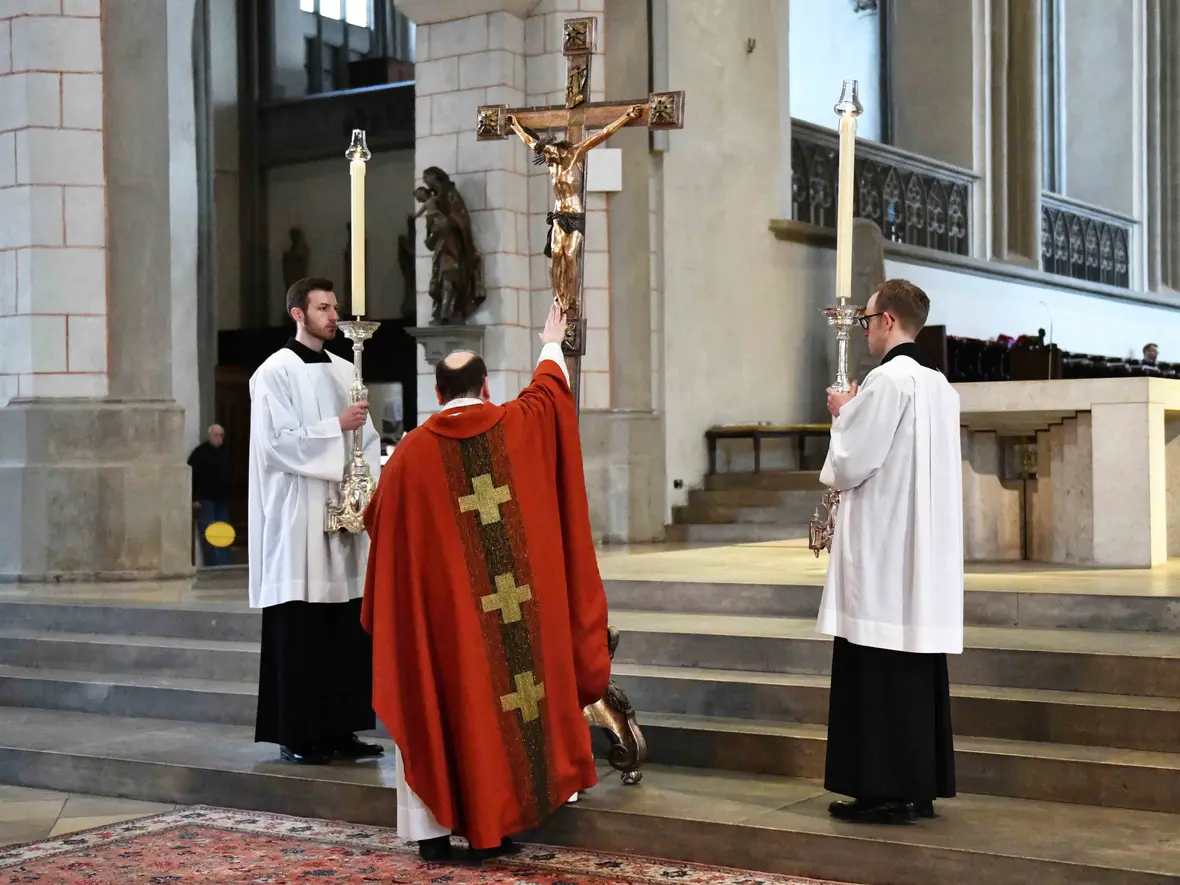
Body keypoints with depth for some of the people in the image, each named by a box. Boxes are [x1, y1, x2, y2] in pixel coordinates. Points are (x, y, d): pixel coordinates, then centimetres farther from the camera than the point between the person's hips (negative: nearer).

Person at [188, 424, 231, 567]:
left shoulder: (225, 453, 12)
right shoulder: (200, 453, -4)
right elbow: (191, 477, -9)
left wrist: (228, 496, 12)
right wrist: (194, 499, -14)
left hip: (222, 500, 6)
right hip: (205, 500, -6)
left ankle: (224, 566, 9)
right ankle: (212, 566, -6)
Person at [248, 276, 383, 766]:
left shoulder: (344, 371, 15)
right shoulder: (275, 372, -3)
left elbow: (367, 438, 15)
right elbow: (278, 442, -12)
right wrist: (336, 427, -15)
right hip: (299, 519, -6)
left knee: (347, 629, 5)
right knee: (300, 632, -4)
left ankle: (340, 729, 12)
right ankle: (296, 735, 3)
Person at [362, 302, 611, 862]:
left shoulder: (413, 450, -3)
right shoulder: (518, 426, 1)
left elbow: (381, 524, 8)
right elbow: (550, 387, 23)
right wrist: (552, 346, 43)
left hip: (442, 609, -1)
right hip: (516, 604, 1)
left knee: (439, 705, 9)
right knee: (503, 697, 12)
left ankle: (433, 829, 9)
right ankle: (491, 828, 16)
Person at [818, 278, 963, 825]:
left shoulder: (888, 380, -14)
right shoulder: (939, 386, 13)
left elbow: (848, 465, -15)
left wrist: (843, 415, 2)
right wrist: (857, 416, 19)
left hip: (883, 554, -9)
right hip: (927, 552, 9)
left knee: (880, 672, -4)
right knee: (918, 671, 11)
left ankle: (886, 789, -1)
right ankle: (922, 785, 16)